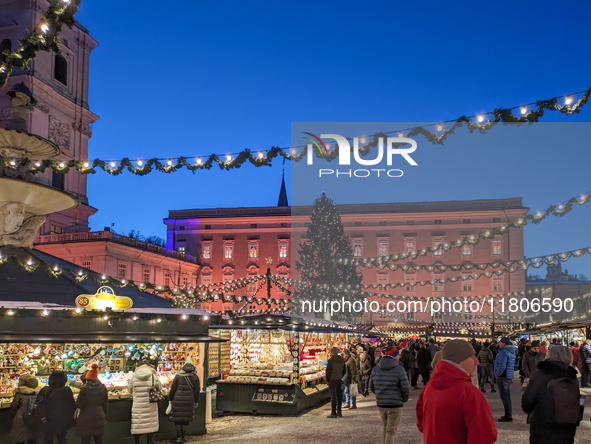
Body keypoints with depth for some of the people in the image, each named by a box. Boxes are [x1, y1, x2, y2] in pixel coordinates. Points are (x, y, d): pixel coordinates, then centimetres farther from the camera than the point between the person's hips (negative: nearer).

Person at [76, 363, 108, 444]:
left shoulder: (84, 389, -13)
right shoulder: (103, 388, 2)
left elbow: (78, 405, -12)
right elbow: (106, 405, 8)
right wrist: (105, 417, 18)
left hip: (86, 418, -5)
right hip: (99, 418, 5)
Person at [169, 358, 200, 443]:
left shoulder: (178, 376, -2)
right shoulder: (195, 378, 2)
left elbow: (172, 389, 1)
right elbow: (197, 392, 8)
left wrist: (170, 400, 11)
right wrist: (196, 402, 18)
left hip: (178, 401, -2)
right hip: (189, 402, 2)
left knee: (177, 419, 6)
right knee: (186, 420, 12)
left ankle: (179, 437, 8)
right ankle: (184, 437, 19)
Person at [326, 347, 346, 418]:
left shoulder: (331, 360, -13)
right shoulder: (342, 360, 6)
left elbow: (328, 371, -10)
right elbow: (344, 370, 13)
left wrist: (328, 379, 3)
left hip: (332, 380, -6)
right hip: (339, 380, 6)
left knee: (333, 397, -4)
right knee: (339, 396, 12)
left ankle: (333, 413, -5)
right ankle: (339, 412, 18)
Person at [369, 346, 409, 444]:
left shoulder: (375, 369, 4)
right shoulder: (399, 370, -12)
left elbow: (371, 386, 10)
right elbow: (405, 388, -10)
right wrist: (404, 399, 8)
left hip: (380, 404, 5)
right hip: (395, 404, -5)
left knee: (386, 427, 23)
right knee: (391, 430, 1)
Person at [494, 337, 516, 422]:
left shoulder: (503, 352, -17)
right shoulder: (512, 352, 12)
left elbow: (502, 366, -22)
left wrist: (497, 374, -12)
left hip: (503, 377, -10)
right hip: (510, 377, 10)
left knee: (504, 396, -7)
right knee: (507, 396, 16)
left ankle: (508, 416, -7)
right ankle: (509, 414, 22)